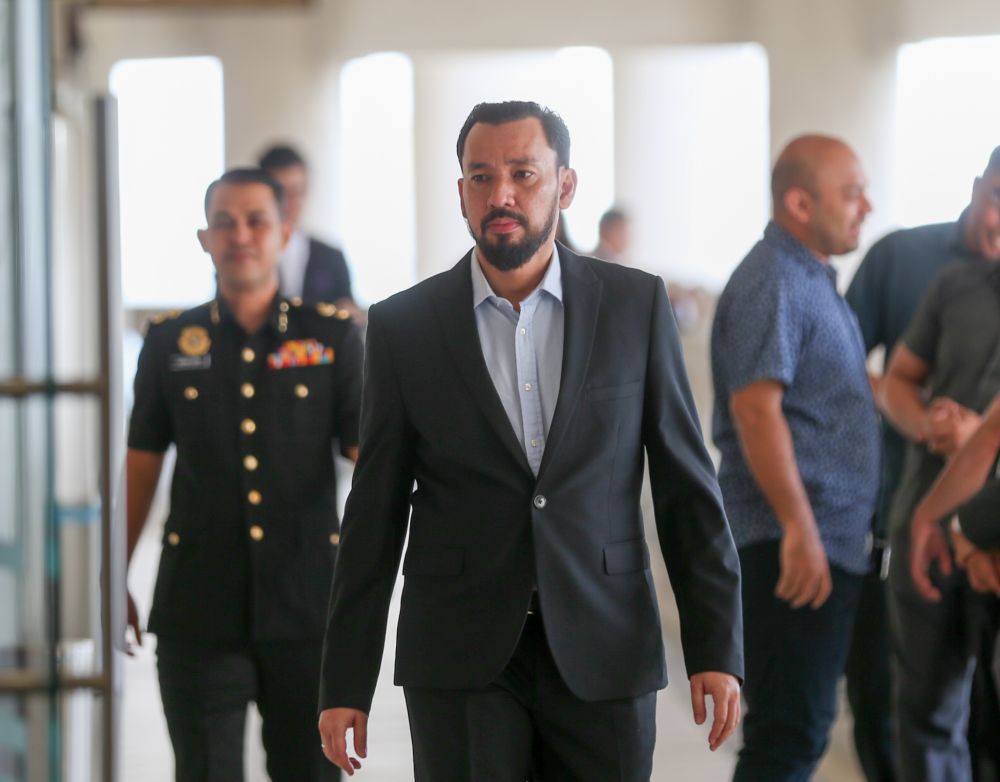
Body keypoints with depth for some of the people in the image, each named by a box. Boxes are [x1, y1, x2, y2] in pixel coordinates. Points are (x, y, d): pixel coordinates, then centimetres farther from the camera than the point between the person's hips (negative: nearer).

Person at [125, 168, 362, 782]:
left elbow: (372, 453, -2)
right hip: (200, 609, 0)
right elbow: (142, 466, 12)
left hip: (307, 603, 0)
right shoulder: (170, 344, 7)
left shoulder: (332, 335, 4)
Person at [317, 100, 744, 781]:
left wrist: (717, 648, -2)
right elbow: (376, 514, 5)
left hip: (604, 655, 1)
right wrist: (346, 683, 3)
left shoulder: (636, 305, 3)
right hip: (463, 663, 0)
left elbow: (686, 485, 4)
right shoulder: (404, 325, 3)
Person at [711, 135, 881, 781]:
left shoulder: (813, 279, 17)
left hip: (830, 540, 10)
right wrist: (799, 527, -26)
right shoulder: (772, 283, -15)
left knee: (802, 722, 16)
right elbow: (755, 409, -24)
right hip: (795, 544, -10)